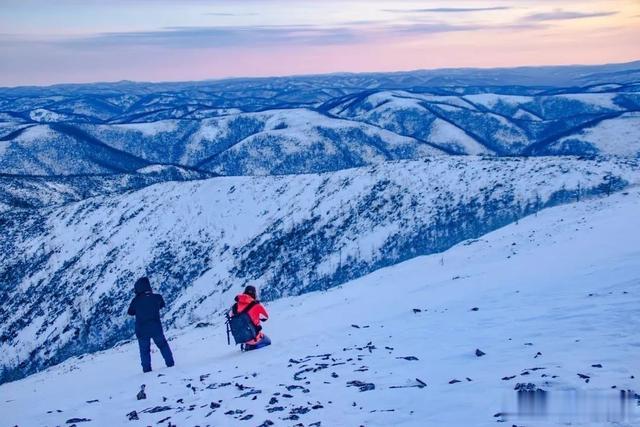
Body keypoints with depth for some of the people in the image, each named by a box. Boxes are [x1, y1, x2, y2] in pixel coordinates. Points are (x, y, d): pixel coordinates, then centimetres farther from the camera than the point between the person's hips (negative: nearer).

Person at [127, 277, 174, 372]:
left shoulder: (136, 301, -12)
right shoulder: (156, 297, -8)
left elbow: (130, 312, 2)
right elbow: (162, 304, 13)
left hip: (142, 331, -1)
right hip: (156, 329, 1)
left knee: (144, 350, 15)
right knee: (163, 345, 21)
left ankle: (147, 368, 15)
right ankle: (170, 363, 20)